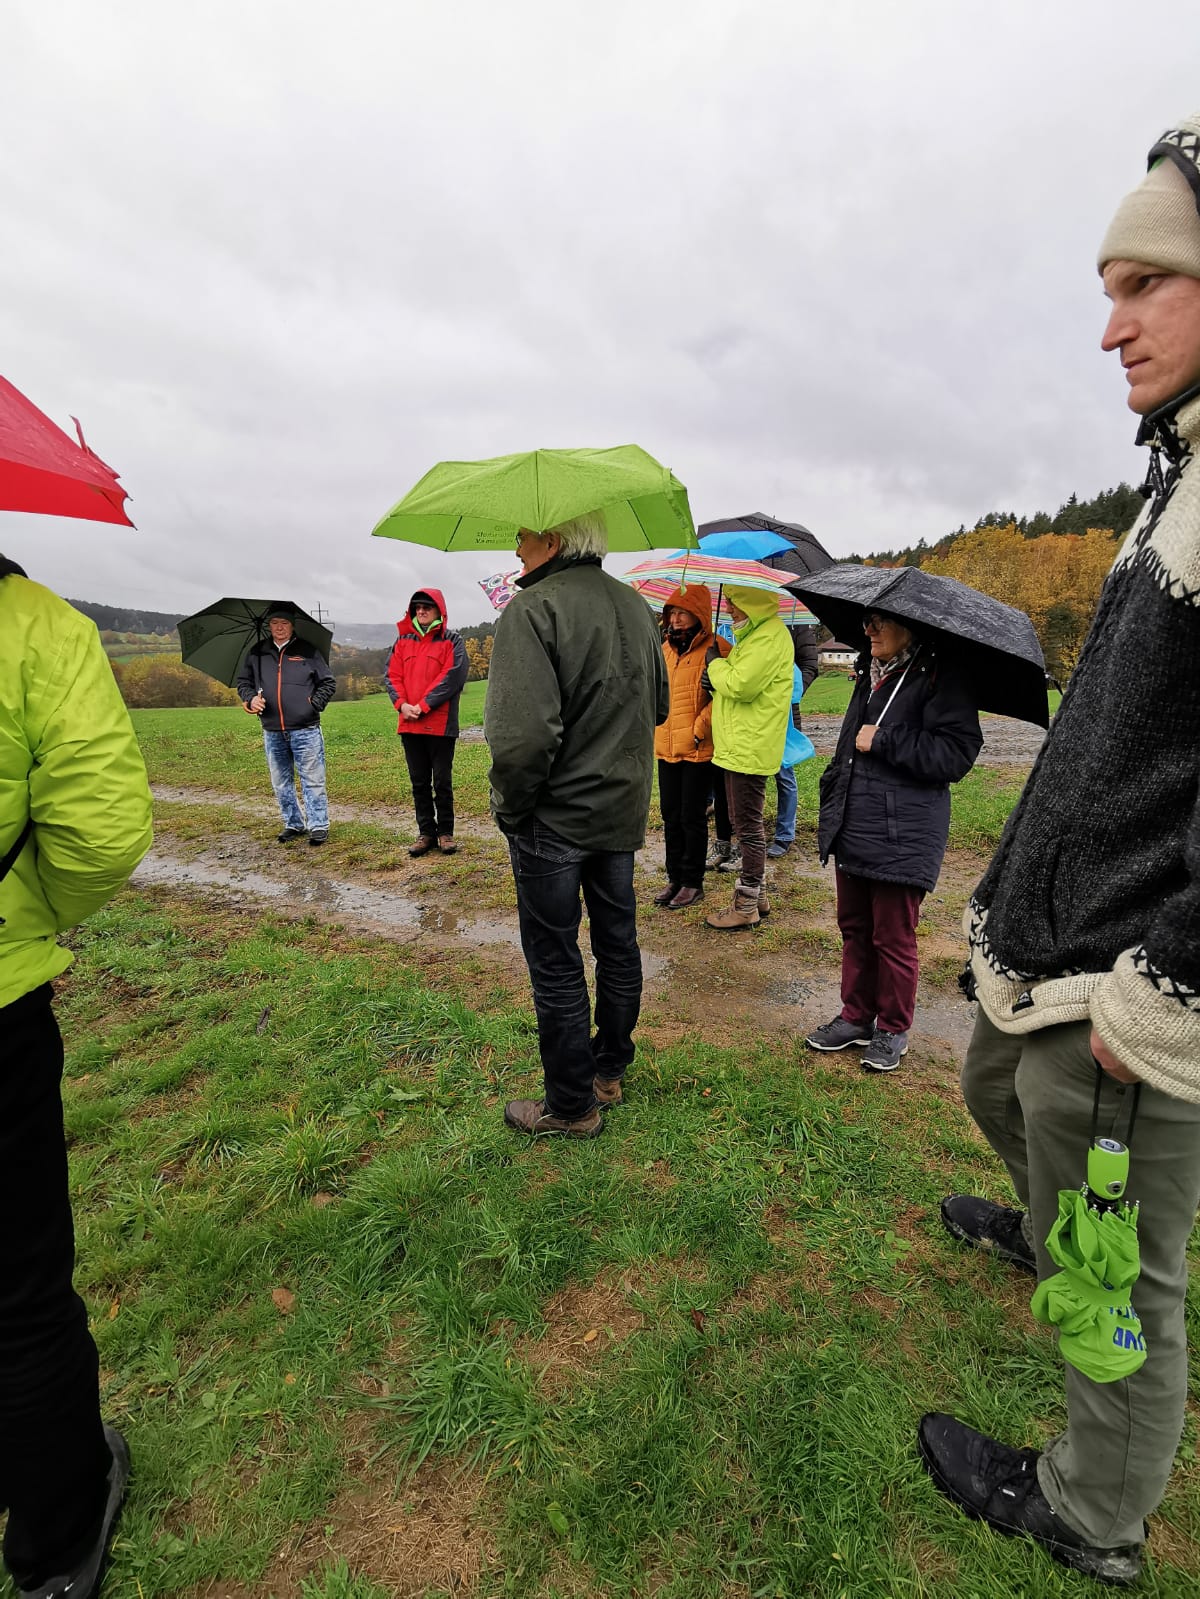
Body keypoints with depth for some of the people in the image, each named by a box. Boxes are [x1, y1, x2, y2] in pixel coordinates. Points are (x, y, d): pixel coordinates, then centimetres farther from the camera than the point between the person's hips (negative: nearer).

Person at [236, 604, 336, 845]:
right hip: (272, 732, 4)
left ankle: (319, 826, 5)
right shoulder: (256, 653, 10)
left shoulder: (308, 651, 1)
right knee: (281, 782, 12)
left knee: (312, 780, -2)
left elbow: (328, 682, 5)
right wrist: (250, 698, 0)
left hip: (305, 730, -4)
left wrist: (314, 703, -6)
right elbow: (243, 681, 19)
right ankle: (293, 824, 25)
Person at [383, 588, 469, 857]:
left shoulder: (451, 640, 0)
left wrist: (424, 705, -17)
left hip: (440, 723, -4)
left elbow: (452, 676, -12)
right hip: (409, 724, 5)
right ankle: (426, 832, 18)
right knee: (419, 782, 9)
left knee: (442, 782, 3)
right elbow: (391, 675, 7)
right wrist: (402, 704, -11)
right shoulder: (403, 641, 14)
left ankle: (445, 832, 14)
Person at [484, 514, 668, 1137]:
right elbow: (658, 706, 17)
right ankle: (610, 1072, 37)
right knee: (618, 945, 19)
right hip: (623, 811, 8)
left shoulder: (534, 608, -19)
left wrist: (510, 810, -15)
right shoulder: (636, 606, 7)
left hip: (555, 820, -8)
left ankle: (572, 1106, 22)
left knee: (555, 966, 7)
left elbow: (523, 734, -29)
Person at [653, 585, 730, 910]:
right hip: (666, 748, 7)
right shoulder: (665, 649, 12)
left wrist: (698, 730, -16)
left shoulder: (716, 649, -8)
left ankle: (693, 882, 17)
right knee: (671, 816, 13)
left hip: (698, 749, -6)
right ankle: (675, 878, 26)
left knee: (692, 818, 2)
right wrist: (654, 726, 10)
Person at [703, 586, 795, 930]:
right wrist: (718, 679, 3)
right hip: (738, 746, 11)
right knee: (744, 824, 17)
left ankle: (747, 905, 8)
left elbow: (742, 685, -24)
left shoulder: (770, 636, -14)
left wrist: (715, 664, -6)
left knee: (748, 827, -2)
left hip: (750, 749, -11)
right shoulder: (753, 634, 20)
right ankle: (755, 893, 29)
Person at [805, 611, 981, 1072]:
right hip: (853, 829, 8)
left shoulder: (938, 679, -11)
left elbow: (957, 753, -20)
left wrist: (883, 741, -19)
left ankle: (893, 1029, 25)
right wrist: (833, 788, 21)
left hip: (901, 837, -8)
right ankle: (856, 1016, 32)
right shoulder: (872, 675, 13)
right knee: (855, 928, 16)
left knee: (893, 938, 6)